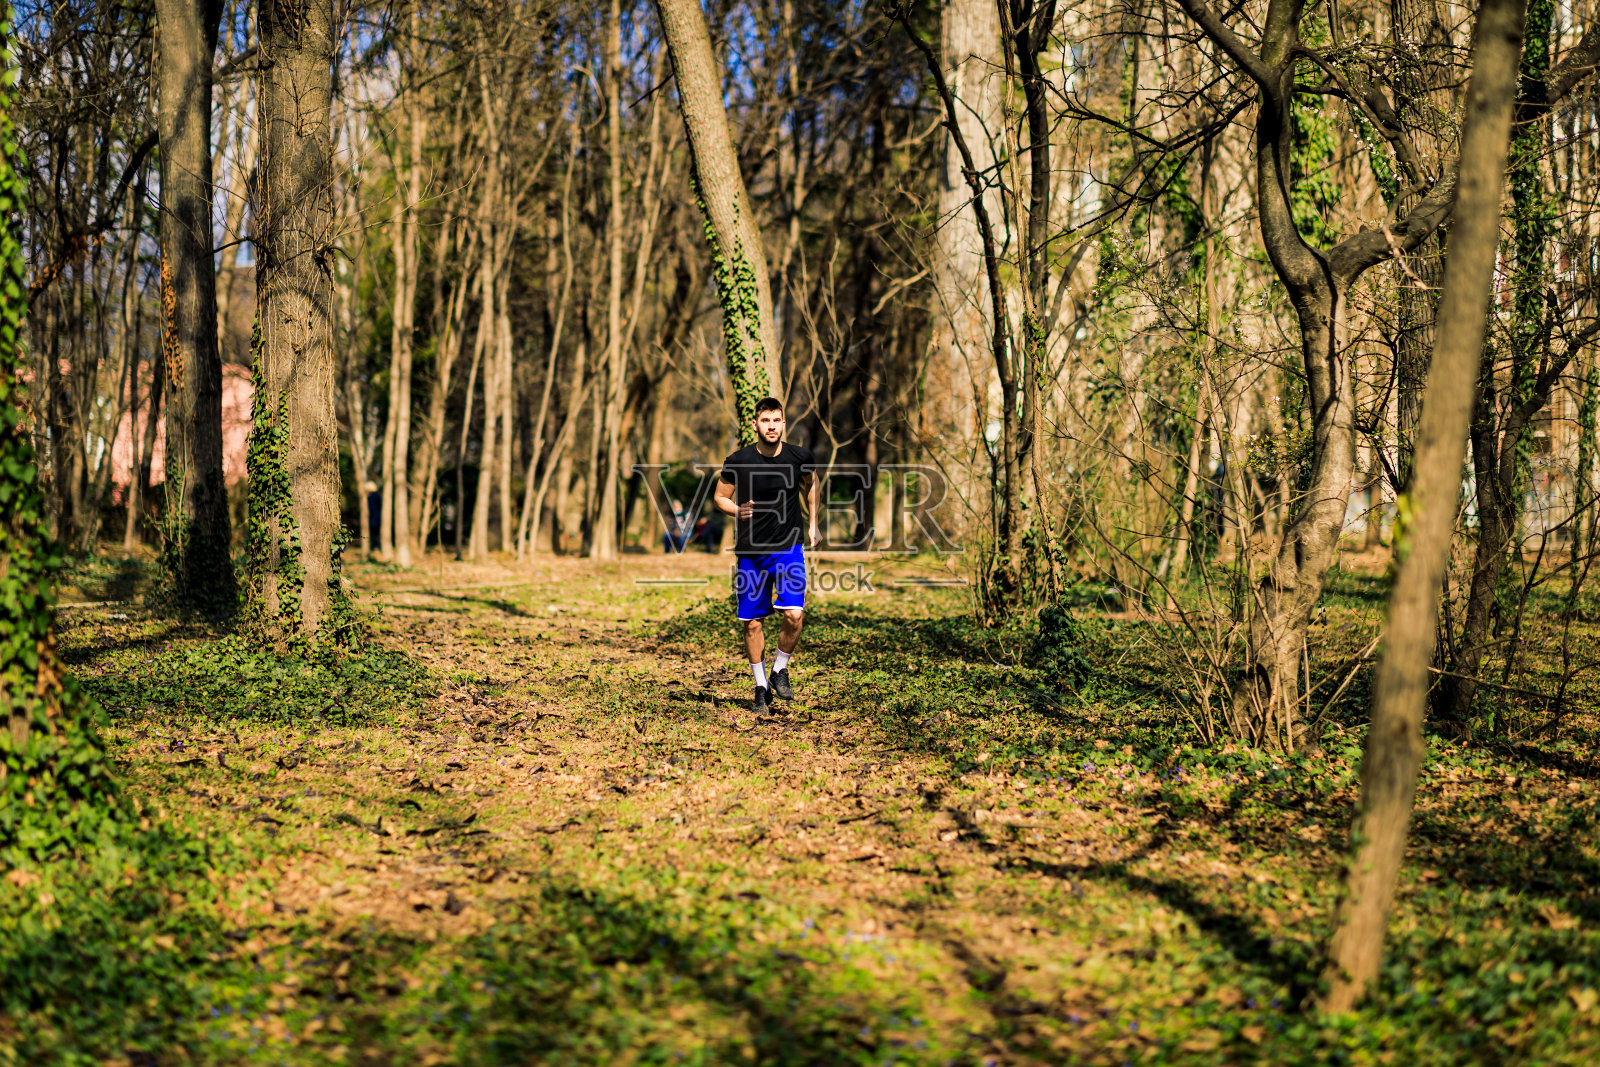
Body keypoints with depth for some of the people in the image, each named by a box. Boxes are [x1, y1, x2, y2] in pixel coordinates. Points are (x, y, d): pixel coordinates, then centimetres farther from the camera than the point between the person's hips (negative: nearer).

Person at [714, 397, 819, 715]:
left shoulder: (800, 457, -4)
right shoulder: (738, 461, -9)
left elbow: (811, 486, 17)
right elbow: (720, 497, 5)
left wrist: (813, 524, 11)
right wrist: (736, 511, -16)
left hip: (789, 548, 0)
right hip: (750, 551, 0)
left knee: (794, 614, -15)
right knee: (752, 622, 4)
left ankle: (780, 671, 12)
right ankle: (761, 686, 22)